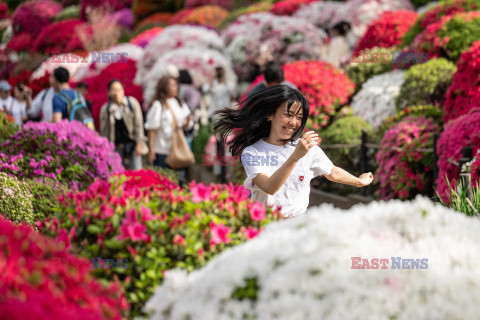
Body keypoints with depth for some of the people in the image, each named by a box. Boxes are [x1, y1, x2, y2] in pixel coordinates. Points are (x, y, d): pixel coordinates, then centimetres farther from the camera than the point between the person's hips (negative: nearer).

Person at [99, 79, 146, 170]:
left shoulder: (132, 103, -1)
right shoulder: (105, 109, 1)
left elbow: (138, 124, 0)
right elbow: (104, 131, 6)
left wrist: (139, 143, -5)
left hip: (132, 143, -1)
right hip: (116, 147, 1)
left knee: (136, 171, -6)